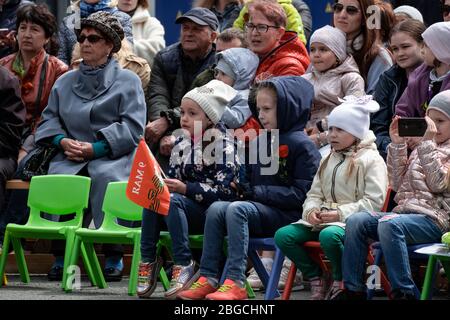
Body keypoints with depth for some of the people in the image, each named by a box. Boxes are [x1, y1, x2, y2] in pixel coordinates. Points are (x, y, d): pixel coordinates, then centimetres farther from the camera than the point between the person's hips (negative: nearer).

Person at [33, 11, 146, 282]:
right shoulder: (65, 82, 21)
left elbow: (132, 128, -3)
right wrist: (63, 141, -5)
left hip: (113, 157, -3)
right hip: (71, 158, 3)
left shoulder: (127, 81, 8)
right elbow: (49, 118, 19)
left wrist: (95, 149, -14)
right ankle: (62, 254, -22)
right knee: (58, 178, -31)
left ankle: (114, 257, -26)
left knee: (107, 179, -37)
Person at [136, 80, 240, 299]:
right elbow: (174, 178, 13)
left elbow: (223, 191, -15)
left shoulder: (223, 145, -7)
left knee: (172, 200, -31)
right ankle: (147, 260, -19)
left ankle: (184, 264, -30)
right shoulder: (181, 145, 12)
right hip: (188, 209, 6)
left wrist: (185, 188, -22)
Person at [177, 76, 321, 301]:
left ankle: (235, 283, -36)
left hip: (286, 215, -7)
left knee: (237, 209, -29)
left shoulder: (301, 145, -7)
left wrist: (258, 192, -15)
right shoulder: (259, 141, 18)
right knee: (216, 208, -16)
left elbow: (301, 194, -13)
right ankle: (208, 278, -22)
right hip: (259, 209, 7)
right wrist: (242, 187, 3)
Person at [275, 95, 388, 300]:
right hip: (322, 219, 7)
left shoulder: (371, 160, -3)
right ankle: (317, 280, 0)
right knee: (283, 236, -13)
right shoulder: (329, 160, 21)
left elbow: (373, 202, -11)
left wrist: (341, 214, -19)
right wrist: (311, 210, -3)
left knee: (329, 235, -40)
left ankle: (340, 283, -14)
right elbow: (315, 194, 21)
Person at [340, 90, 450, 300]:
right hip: (405, 211, 7)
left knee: (389, 224, -35)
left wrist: (428, 143, -14)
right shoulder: (422, 148, 24)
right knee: (357, 221, -14)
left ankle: (403, 292, -33)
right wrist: (397, 145, 10)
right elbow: (397, 183, 19)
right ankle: (352, 290, -13)